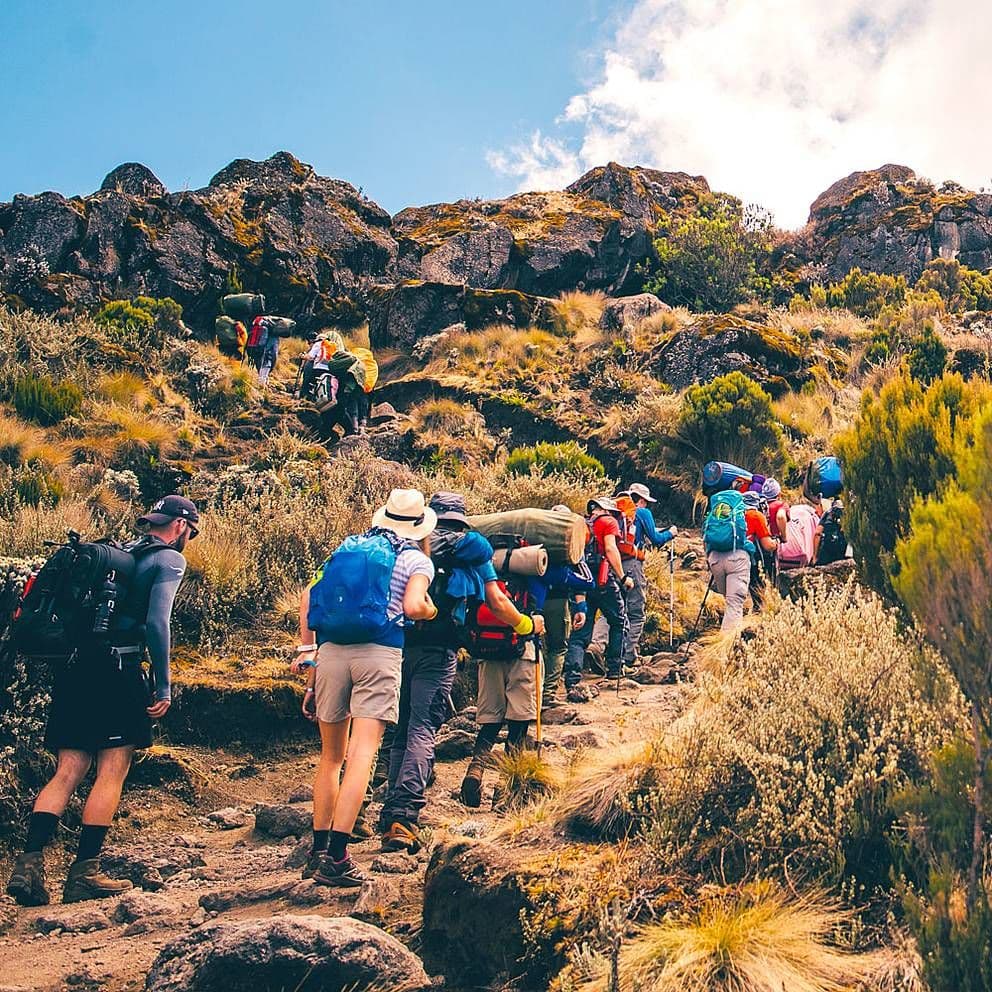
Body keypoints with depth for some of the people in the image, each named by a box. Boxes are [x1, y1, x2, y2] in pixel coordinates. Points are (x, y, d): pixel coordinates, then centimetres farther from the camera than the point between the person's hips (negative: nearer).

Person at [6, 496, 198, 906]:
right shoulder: (169, 560, 0)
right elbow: (157, 622, -13)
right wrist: (163, 686, -11)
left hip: (76, 667, 7)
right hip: (117, 670, -7)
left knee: (66, 773, 5)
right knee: (111, 772, -1)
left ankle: (29, 863, -5)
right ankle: (84, 872, -2)